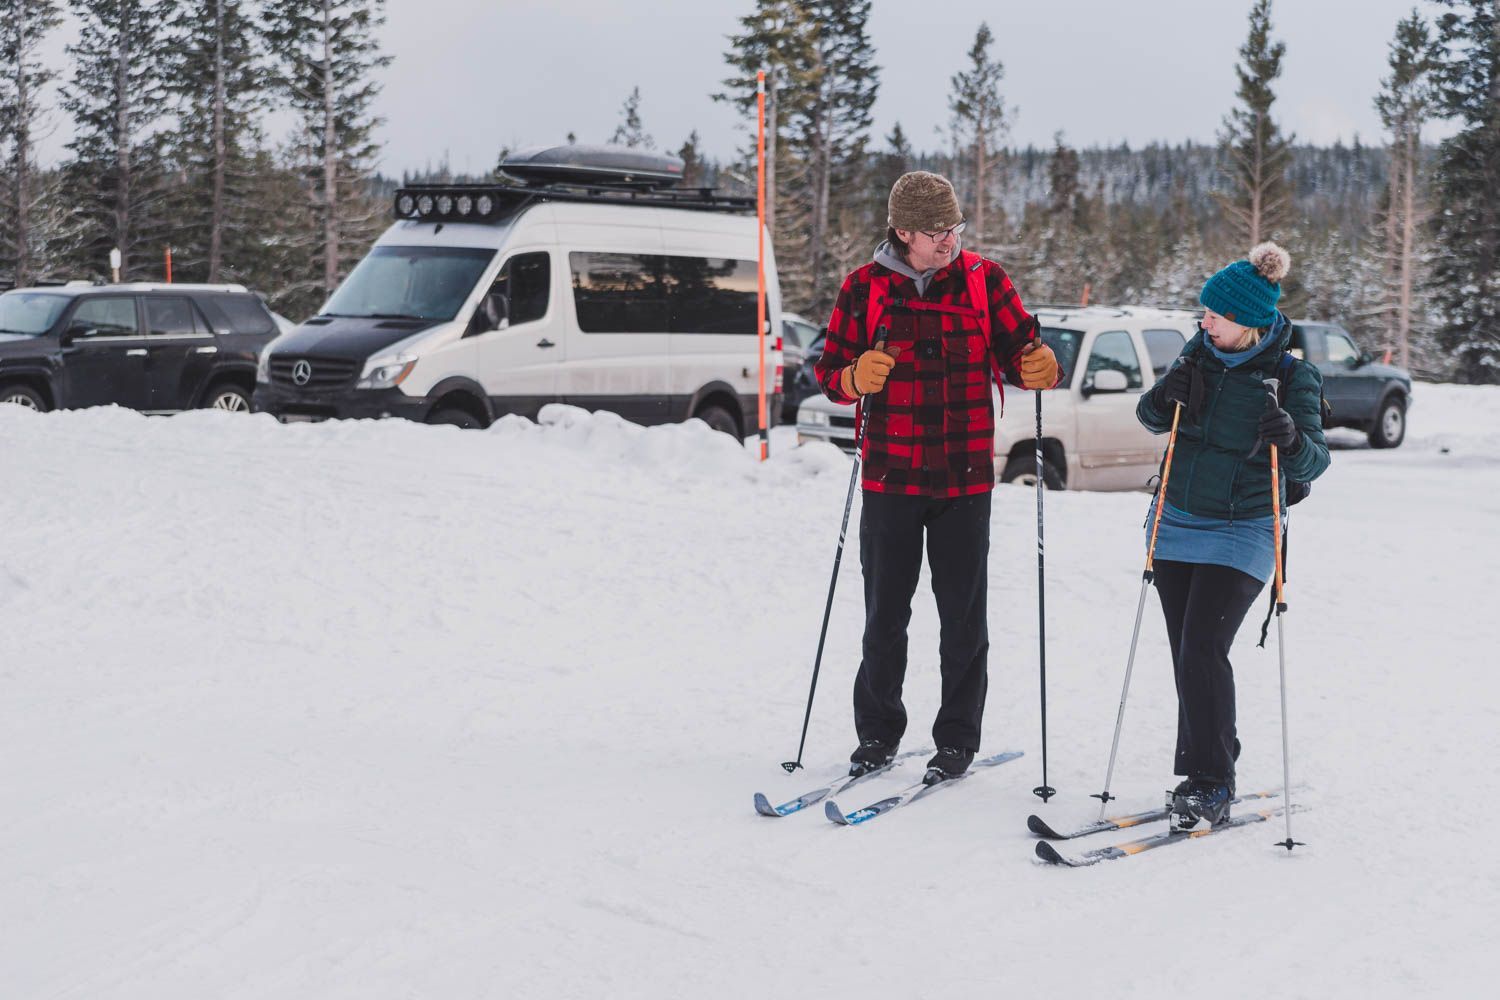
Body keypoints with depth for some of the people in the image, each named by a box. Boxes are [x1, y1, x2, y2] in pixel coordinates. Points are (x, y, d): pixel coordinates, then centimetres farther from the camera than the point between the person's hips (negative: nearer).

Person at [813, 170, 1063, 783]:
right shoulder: (864, 288, 1)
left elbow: (1019, 352, 4)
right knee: (885, 614, 7)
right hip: (890, 478, 0)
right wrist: (856, 378, -19)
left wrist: (1040, 367, -19)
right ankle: (878, 734, 22)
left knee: (964, 616, 3)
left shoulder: (983, 280, 2)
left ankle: (957, 739, 16)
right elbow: (830, 372, 3)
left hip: (965, 479, 0)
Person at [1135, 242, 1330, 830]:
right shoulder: (1200, 355, 3)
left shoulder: (1292, 378, -10)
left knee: (1203, 650, -15)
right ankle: (1205, 772, 19)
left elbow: (1313, 465, -11)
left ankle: (1211, 784, -7)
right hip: (1177, 526, 5)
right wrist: (1167, 396, -10)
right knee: (1187, 654, 8)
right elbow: (1152, 420, 12)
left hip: (1240, 534, -5)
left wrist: (1290, 438, -33)